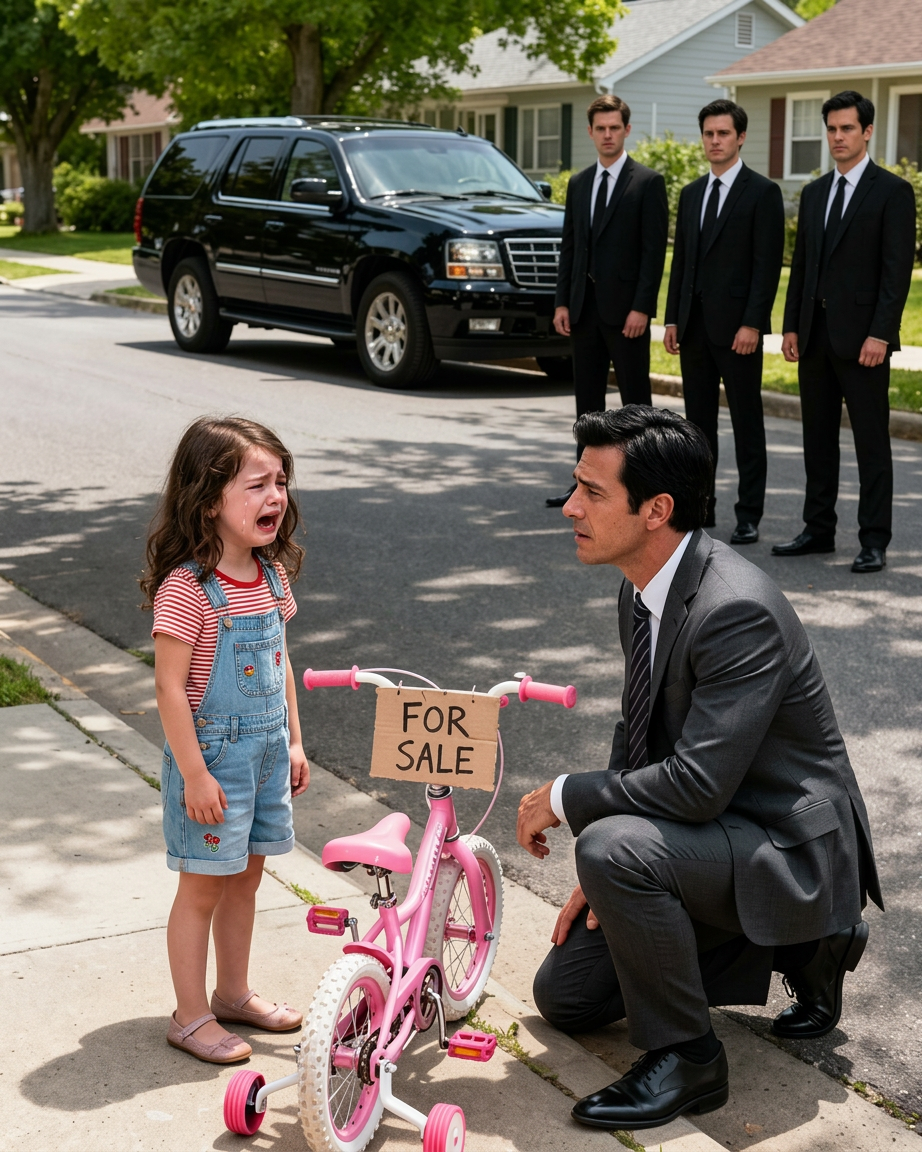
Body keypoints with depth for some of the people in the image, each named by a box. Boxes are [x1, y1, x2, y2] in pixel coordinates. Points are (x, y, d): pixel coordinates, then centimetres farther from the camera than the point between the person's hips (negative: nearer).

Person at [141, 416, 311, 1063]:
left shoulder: (272, 574, 3)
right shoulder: (187, 588, -21)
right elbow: (170, 688, -20)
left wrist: (294, 743, 14)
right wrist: (194, 773, -19)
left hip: (267, 753, 7)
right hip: (211, 757, -7)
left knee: (246, 876, 18)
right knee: (204, 887, 4)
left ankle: (234, 992, 35)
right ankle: (191, 1017, 18)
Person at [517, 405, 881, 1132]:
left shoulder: (737, 609, -29)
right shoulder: (642, 590, 1)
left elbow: (697, 785, -32)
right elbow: (638, 735, 11)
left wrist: (566, 797, -19)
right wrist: (603, 878, 3)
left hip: (787, 848, -10)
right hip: (718, 832, 10)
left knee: (612, 848, -34)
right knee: (564, 996, 11)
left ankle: (685, 1058, -12)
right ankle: (792, 946, 17)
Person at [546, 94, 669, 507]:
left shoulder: (647, 182, -4)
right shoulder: (578, 184, 13)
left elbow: (655, 249, -9)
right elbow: (568, 246, 14)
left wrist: (641, 307, -16)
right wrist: (562, 301, 6)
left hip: (625, 307, -6)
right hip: (584, 306, 6)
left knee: (635, 399, -1)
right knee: (587, 398, 10)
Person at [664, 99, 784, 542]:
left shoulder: (762, 192, -5)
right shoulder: (691, 193, 14)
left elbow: (767, 264, -11)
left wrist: (752, 323, -17)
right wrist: (672, 319, 9)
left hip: (736, 326, -6)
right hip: (694, 324, 6)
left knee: (746, 422, 0)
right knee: (698, 421, 11)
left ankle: (748, 516, 5)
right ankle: (700, 508, 19)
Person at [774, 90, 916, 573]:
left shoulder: (892, 192, -5)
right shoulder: (814, 193, 15)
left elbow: (898, 269, -11)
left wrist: (880, 334, -18)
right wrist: (792, 326, 9)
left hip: (862, 336, -6)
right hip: (815, 335, 7)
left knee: (871, 442, -1)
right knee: (818, 438, 12)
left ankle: (874, 541, 3)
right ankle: (818, 529, 20)